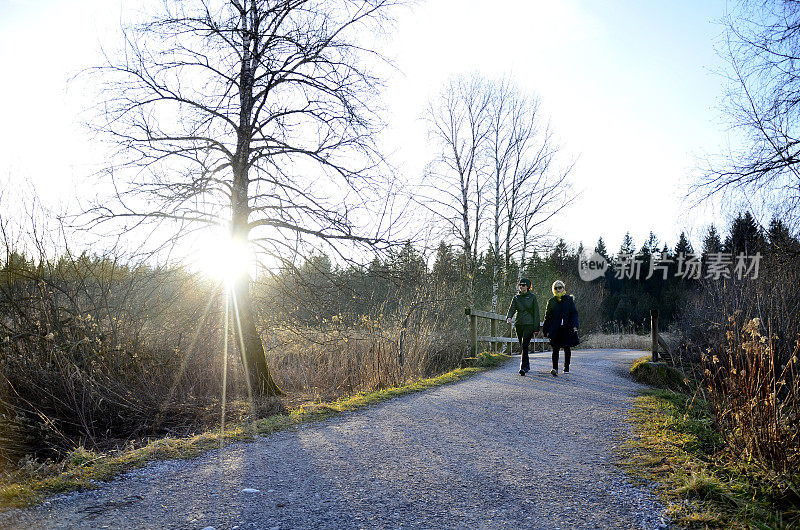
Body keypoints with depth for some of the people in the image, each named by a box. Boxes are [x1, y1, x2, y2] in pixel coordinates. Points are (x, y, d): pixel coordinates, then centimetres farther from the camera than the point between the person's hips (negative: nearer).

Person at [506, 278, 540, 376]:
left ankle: (523, 367, -19)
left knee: (525, 345, -16)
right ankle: (527, 365, 28)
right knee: (522, 346, 11)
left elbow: (536, 313, 0)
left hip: (529, 324, -4)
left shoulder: (532, 297, 0)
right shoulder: (516, 297, 10)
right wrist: (509, 317, -23)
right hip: (519, 324, 4)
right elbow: (512, 308, 0)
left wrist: (536, 327, -4)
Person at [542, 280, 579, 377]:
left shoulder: (569, 300, 5)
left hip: (567, 329, 0)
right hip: (555, 330, 0)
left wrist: (575, 326, -11)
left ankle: (566, 367, 23)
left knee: (567, 348, 8)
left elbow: (574, 313, 3)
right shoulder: (551, 301, 8)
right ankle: (555, 368, -14)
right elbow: (547, 317, 10)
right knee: (555, 349, -9)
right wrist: (546, 330, 6)